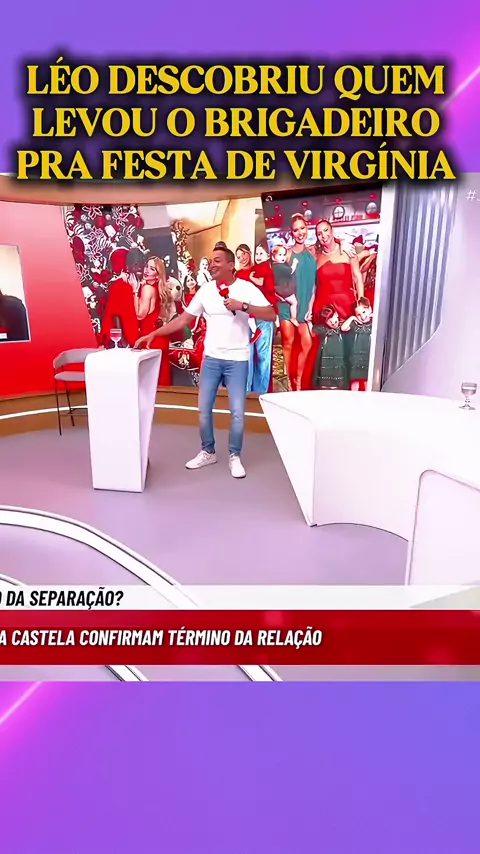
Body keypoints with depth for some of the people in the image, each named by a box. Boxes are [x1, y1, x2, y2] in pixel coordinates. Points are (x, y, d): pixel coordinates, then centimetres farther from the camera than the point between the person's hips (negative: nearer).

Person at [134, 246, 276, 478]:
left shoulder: (247, 288, -6)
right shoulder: (205, 290, 3)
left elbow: (271, 315, -12)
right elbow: (183, 320, 4)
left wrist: (243, 306, -21)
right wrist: (153, 334, -3)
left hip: (237, 360, -3)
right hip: (211, 358, 3)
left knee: (237, 412, -1)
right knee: (204, 409, 7)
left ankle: (235, 457, 18)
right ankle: (207, 452, 26)